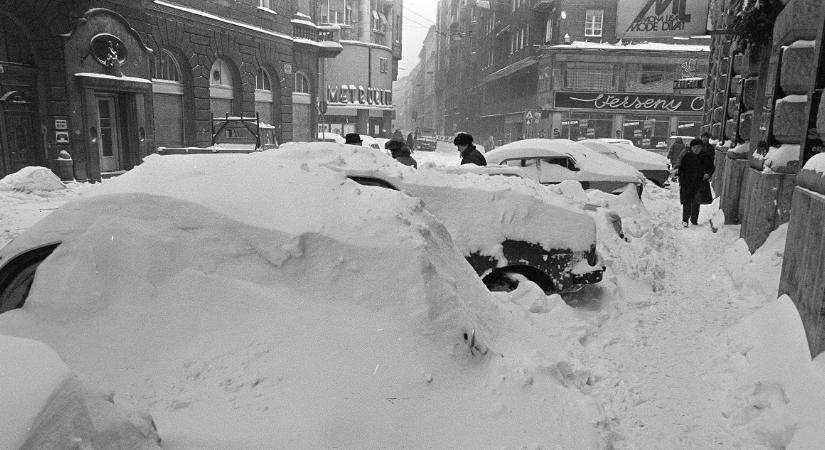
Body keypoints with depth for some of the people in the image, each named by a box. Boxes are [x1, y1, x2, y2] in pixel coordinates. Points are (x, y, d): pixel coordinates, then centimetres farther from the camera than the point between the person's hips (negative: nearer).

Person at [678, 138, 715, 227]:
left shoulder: (706, 157, 2)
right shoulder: (686, 156, -1)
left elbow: (711, 167, 11)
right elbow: (681, 170, 2)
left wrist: (708, 174, -11)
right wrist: (681, 182, -3)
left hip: (700, 183, 2)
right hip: (687, 183, -1)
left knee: (696, 203, 7)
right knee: (687, 202, -1)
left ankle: (694, 220, 19)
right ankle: (685, 220, 10)